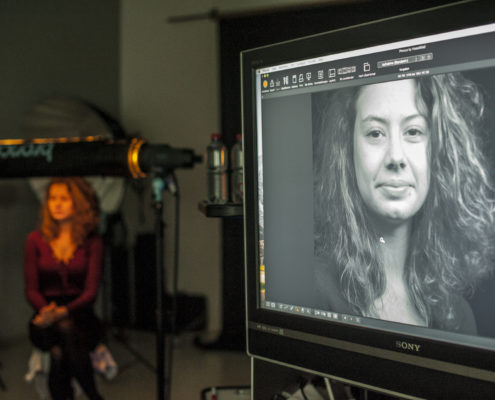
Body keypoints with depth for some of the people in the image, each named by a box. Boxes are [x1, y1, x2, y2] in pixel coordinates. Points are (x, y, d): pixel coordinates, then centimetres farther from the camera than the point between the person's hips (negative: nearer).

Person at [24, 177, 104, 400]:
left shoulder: (92, 242, 4)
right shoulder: (36, 240, 7)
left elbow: (91, 290, -4)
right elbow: (31, 290, 4)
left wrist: (63, 311, -23)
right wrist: (46, 310, -18)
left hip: (79, 315, -1)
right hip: (46, 324, 1)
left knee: (60, 353, -34)